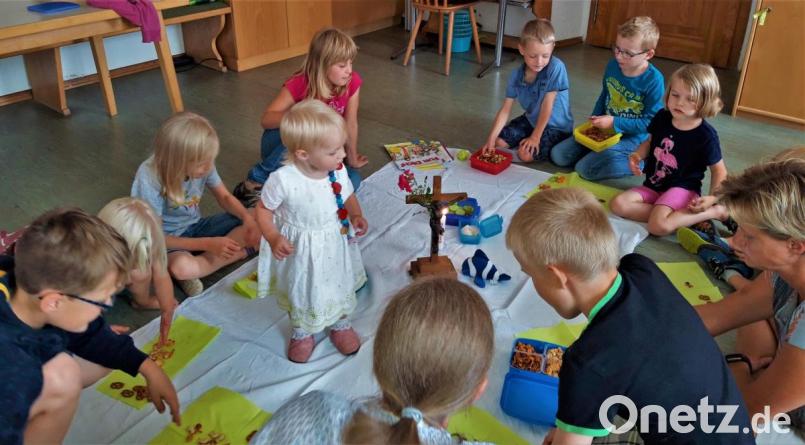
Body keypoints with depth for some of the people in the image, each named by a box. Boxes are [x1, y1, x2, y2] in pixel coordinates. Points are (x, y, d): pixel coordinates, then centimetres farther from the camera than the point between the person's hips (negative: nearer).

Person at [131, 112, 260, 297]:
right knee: (181, 266, -39)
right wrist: (208, 244, -30)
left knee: (254, 227, -15)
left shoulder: (201, 164, -18)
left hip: (195, 227, 5)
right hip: (167, 241, -5)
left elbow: (224, 197, -1)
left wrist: (247, 217, -22)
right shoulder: (149, 179, -28)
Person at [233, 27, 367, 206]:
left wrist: (352, 159, 6)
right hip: (283, 146, -4)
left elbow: (350, 124, -5)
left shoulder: (352, 82, -16)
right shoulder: (299, 84, -24)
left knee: (353, 181, -23)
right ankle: (257, 180, -22)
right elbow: (265, 119, -27)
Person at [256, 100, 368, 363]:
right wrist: (273, 238, -27)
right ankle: (301, 332, 53)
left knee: (340, 286, 25)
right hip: (299, 250, -3)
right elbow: (263, 210, -14)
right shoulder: (283, 180, -30)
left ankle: (340, 324, 56)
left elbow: (349, 197, 2)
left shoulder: (338, 172, -18)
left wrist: (356, 215, -17)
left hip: (335, 245, 3)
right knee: (299, 293, 22)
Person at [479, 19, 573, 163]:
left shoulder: (556, 68, -26)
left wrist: (535, 137, -20)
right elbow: (505, 109, -11)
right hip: (531, 119, 6)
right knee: (500, 142, -5)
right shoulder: (516, 75, -11)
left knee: (526, 154, -24)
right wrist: (491, 138, -21)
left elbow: (547, 105, -23)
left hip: (556, 126, -5)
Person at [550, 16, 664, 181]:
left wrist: (613, 122, -22)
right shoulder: (612, 66, -5)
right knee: (558, 155, -3)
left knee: (585, 168, -22)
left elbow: (651, 121, -19)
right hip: (605, 128, 6)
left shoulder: (654, 80, -22)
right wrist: (594, 119, 0)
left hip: (631, 136, -6)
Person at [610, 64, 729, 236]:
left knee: (658, 226, -32)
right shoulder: (662, 117, -3)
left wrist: (713, 198, -20)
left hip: (682, 188, -6)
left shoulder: (706, 135, -15)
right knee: (618, 204, -18)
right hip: (653, 186, 6)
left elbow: (719, 171, -4)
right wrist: (637, 156, -6)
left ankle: (713, 212, -9)